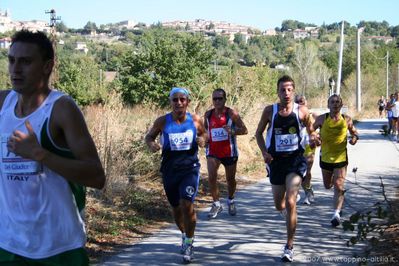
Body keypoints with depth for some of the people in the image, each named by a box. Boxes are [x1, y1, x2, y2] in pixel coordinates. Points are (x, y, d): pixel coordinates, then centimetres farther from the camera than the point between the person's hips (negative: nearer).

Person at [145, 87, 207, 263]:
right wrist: (151, 145, -15)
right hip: (170, 170, 2)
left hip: (190, 168, -2)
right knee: (176, 208, 14)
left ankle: (189, 243, 1)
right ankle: (184, 235, 43)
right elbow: (149, 136, 7)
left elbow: (204, 133, 13)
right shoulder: (162, 121, -6)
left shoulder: (195, 120, -4)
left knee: (187, 204, -18)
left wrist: (202, 140, -10)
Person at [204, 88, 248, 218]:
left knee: (230, 179, 13)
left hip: (229, 152, -2)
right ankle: (216, 204, 0)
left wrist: (233, 131, -28)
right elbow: (205, 129, 18)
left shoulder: (231, 113, -9)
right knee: (211, 177, -15)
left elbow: (244, 130, -10)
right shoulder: (208, 114, 2)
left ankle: (231, 200, 39)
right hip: (212, 151, 2)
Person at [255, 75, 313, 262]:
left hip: (296, 159, -2)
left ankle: (289, 246, -5)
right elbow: (259, 132, 7)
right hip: (276, 160, 2)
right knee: (279, 205, 13)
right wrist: (264, 152, -6)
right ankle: (289, 214, 52)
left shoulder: (302, 111, -5)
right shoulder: (270, 111, -3)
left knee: (290, 202, -16)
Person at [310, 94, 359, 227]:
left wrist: (355, 137, -12)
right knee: (328, 185, 18)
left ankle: (336, 213, -7)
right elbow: (310, 130, -2)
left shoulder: (347, 119, -5)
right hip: (325, 157, 2)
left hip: (341, 157, -2)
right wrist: (314, 136, -23)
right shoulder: (322, 119, -9)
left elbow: (353, 131, 10)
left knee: (338, 186, -12)